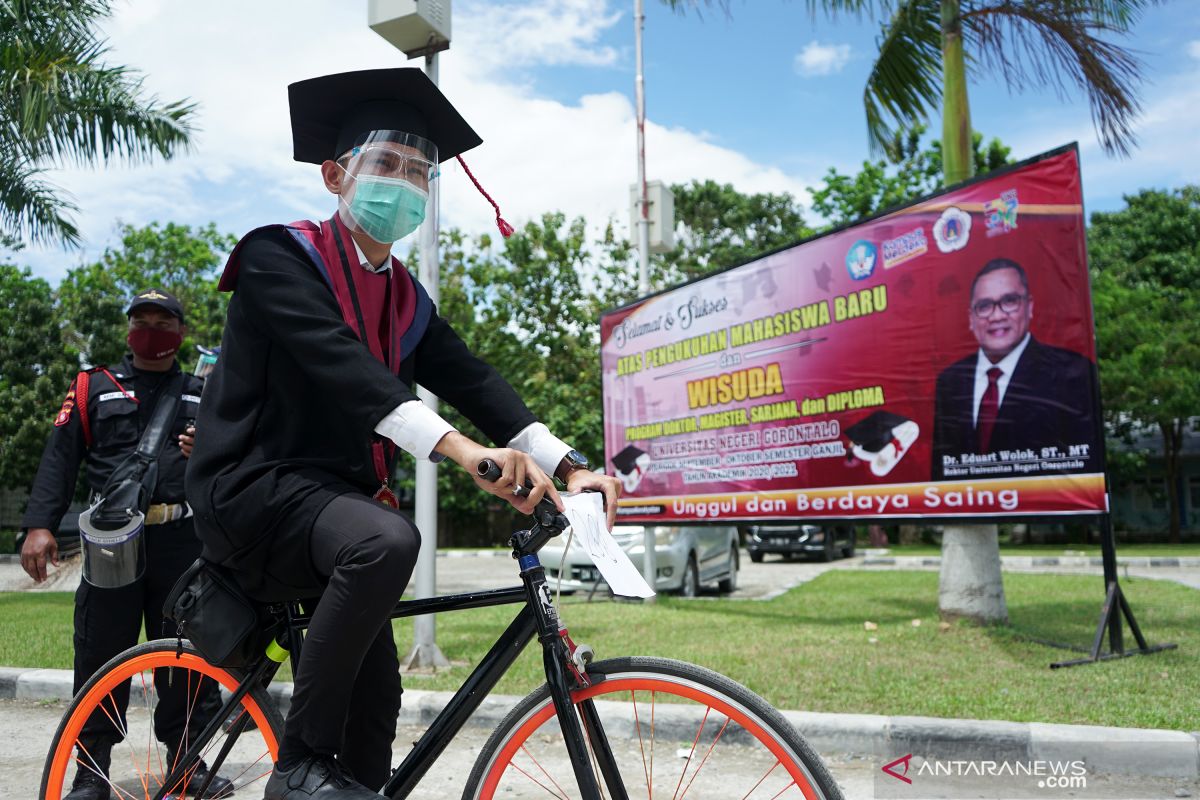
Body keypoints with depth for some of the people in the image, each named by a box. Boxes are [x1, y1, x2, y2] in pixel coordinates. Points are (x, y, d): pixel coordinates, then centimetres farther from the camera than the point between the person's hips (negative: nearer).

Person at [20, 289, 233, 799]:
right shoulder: (93, 387, 12)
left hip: (182, 542, 1)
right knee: (100, 657, 2)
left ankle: (185, 758, 18)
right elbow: (59, 458, 3)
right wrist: (39, 525, -9)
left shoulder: (203, 395, 16)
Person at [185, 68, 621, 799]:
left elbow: (472, 381, -2)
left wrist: (566, 464, -18)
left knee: (377, 693, 5)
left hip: (337, 497, 7)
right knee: (387, 541, -35)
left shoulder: (406, 300, 10)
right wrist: (459, 448, -42)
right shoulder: (278, 257, -10)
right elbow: (339, 363, -28)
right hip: (257, 490, -7)